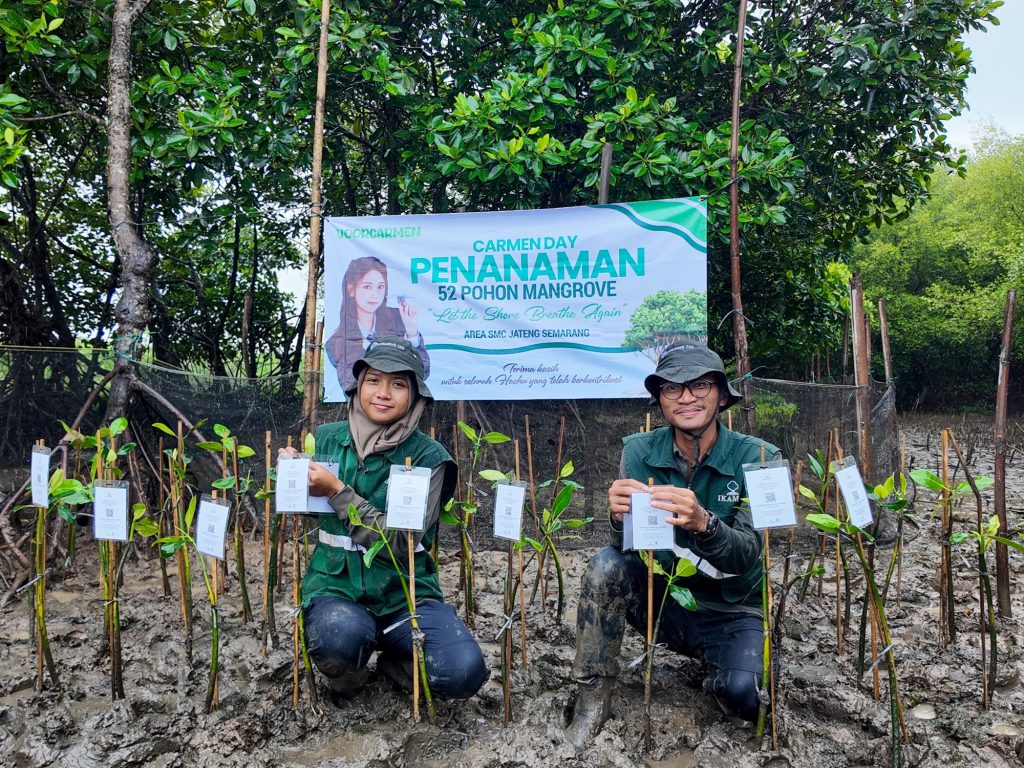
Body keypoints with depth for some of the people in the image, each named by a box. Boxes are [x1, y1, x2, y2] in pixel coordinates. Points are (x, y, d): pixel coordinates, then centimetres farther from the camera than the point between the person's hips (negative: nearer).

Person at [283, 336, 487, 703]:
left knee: (465, 672, -25)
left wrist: (337, 491, -20)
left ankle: (393, 661, 9)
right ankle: (348, 672, 4)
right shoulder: (326, 438, 1)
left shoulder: (427, 456, -8)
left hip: (404, 592, -1)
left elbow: (402, 543, -17)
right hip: (336, 587, 1)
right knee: (341, 634, -35)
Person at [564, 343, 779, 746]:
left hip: (730, 611, -1)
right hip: (662, 596, 2)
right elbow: (627, 548, -14)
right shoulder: (640, 451, -10)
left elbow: (748, 555, -23)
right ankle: (592, 700, -10)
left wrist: (702, 523, -45)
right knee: (606, 564, -26)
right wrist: (620, 518, -39)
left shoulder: (756, 457, -15)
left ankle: (713, 668, 10)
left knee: (743, 694, -28)